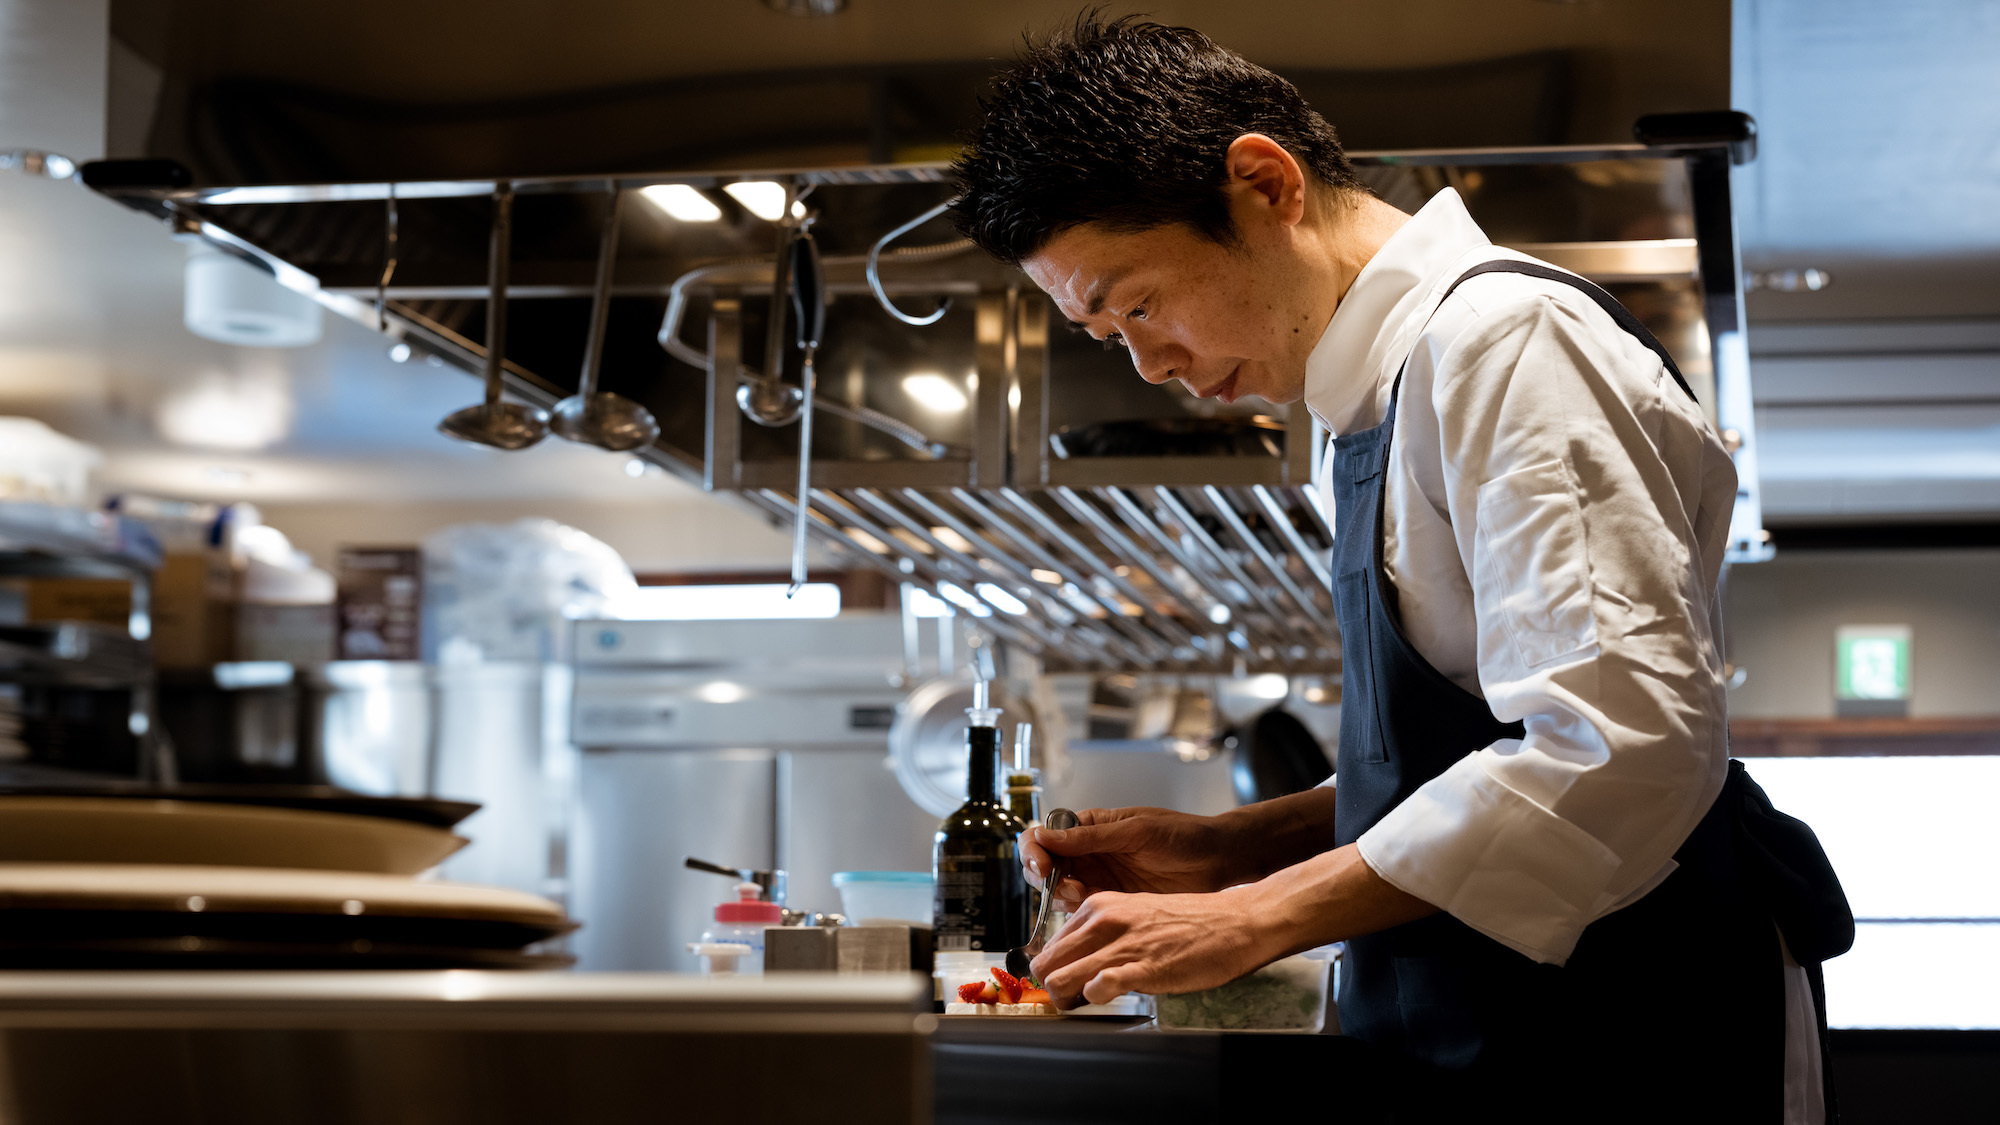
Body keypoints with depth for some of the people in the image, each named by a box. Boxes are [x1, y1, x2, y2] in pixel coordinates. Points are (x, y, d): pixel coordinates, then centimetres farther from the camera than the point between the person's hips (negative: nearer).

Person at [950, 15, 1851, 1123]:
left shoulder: (1502, 339, -16)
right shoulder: (1383, 388, 14)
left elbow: (1623, 749, -26)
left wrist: (1253, 918, -22)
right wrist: (1225, 850, 6)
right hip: (1468, 1031, 9)